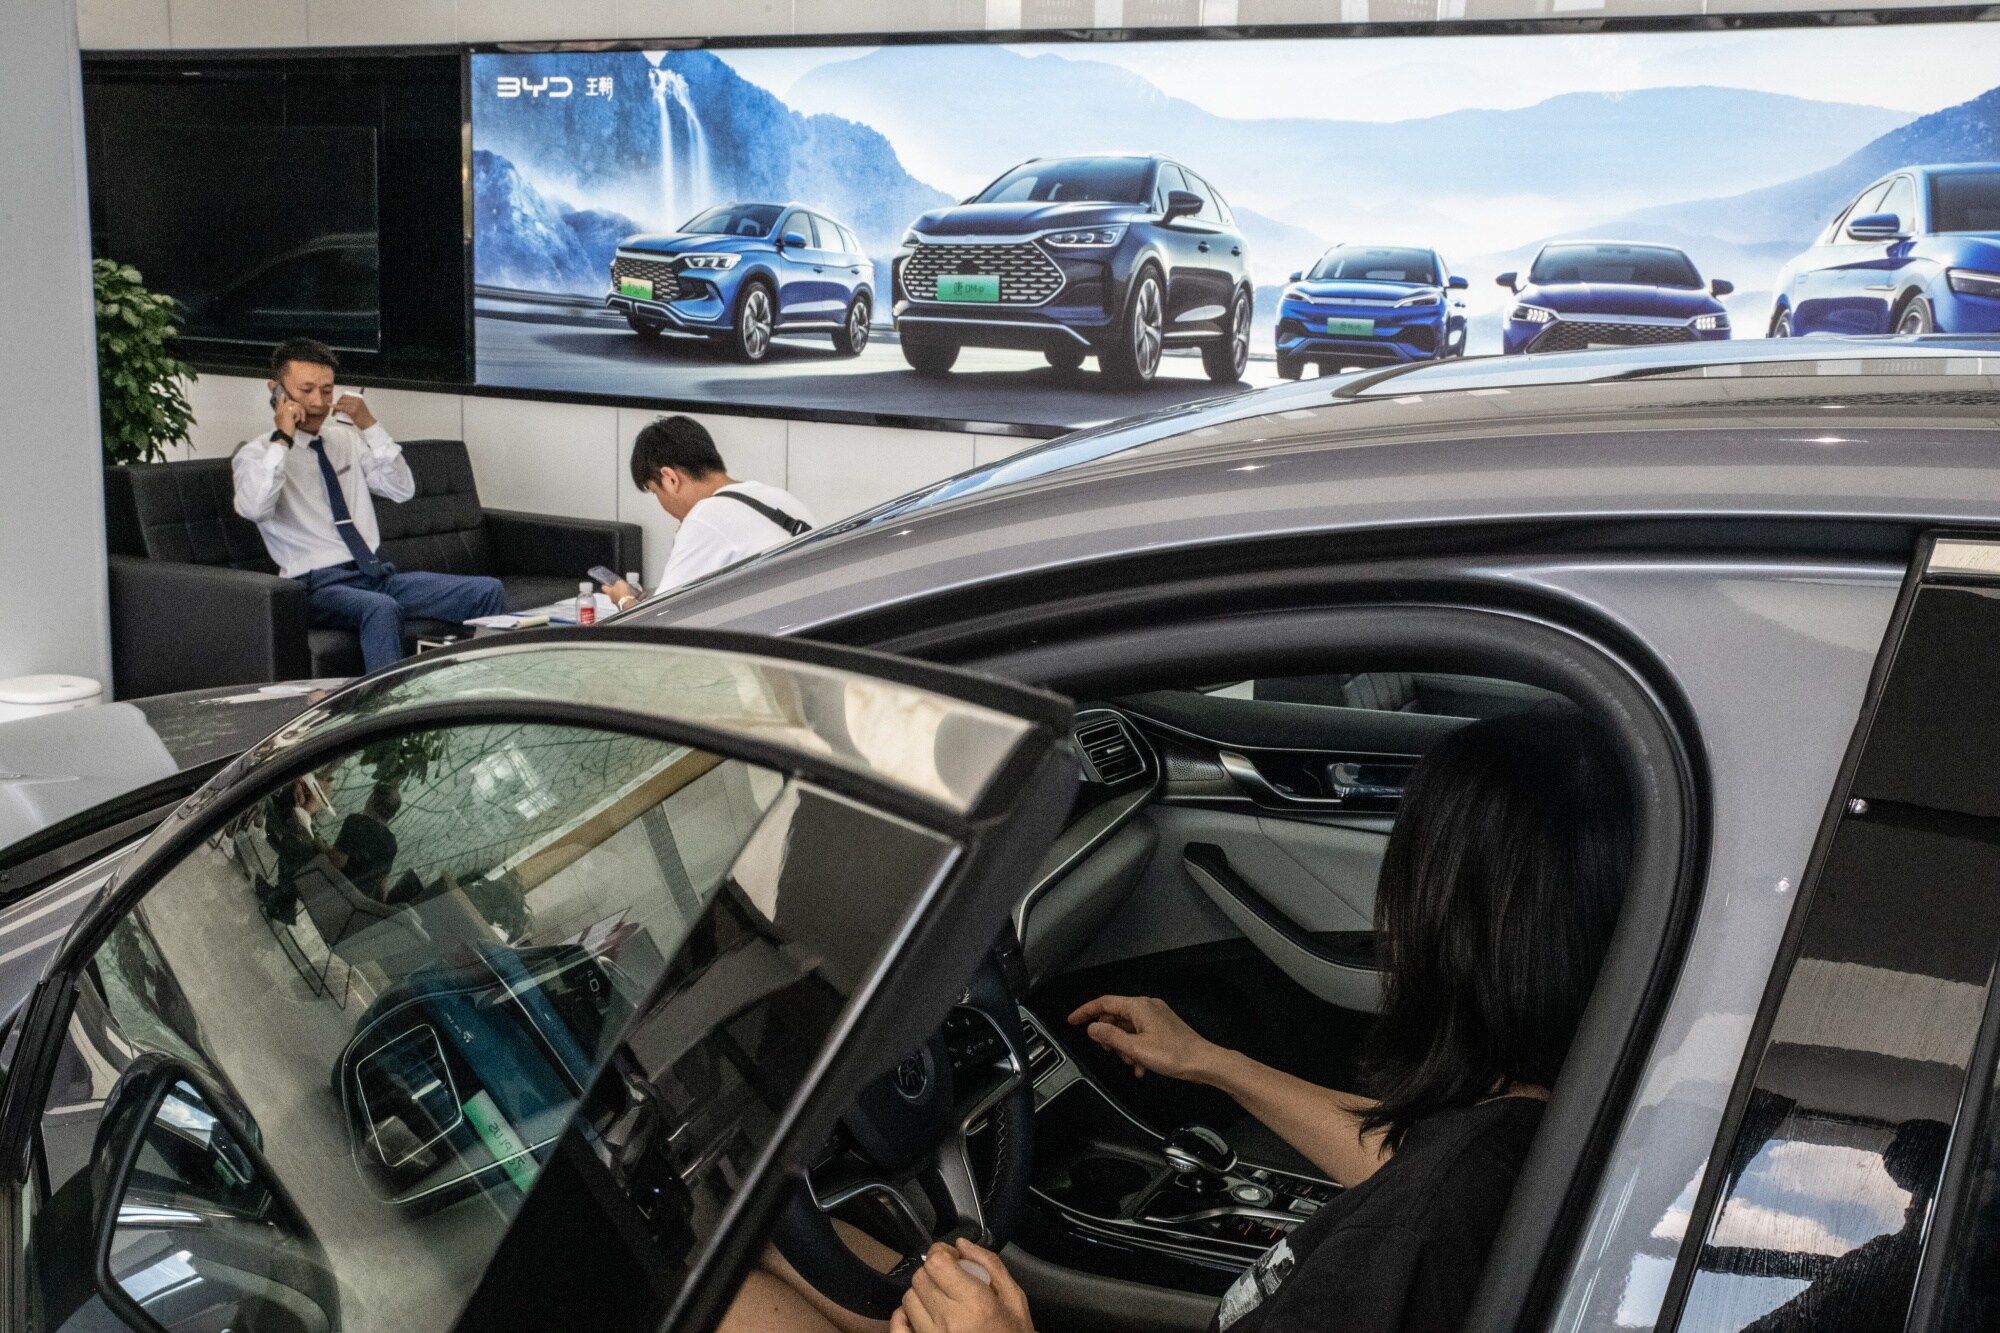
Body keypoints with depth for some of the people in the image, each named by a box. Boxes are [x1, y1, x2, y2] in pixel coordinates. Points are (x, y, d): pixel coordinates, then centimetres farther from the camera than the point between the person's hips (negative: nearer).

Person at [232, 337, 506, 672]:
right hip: (320, 585, -6)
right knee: (382, 609, -40)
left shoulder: (347, 439, 18)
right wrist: (283, 440, -16)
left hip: (380, 575, 6)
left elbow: (403, 490, 9)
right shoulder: (256, 455, 2)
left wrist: (370, 427, 0)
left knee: (488, 592, -12)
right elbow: (253, 509, -20)